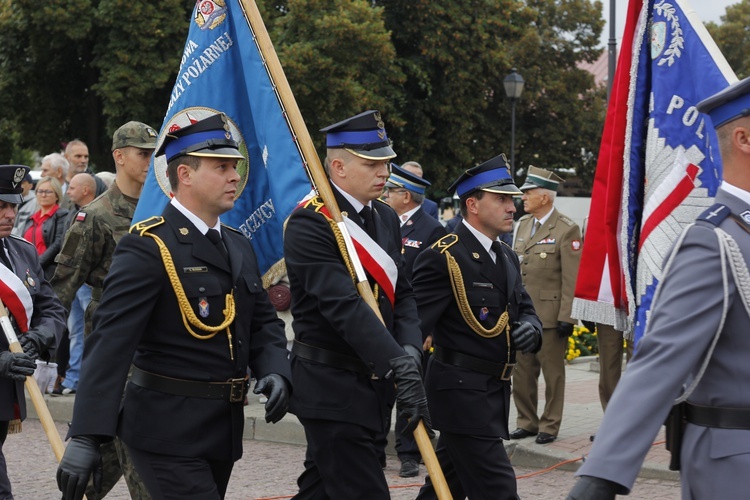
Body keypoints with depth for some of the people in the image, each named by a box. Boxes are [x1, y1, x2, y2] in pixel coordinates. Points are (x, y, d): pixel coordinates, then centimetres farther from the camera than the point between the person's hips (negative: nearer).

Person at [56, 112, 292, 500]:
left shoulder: (238, 246, 12)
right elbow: (110, 342, -22)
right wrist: (85, 436, -29)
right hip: (168, 430, -8)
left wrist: (275, 371, -6)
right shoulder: (147, 248, -14)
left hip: (224, 427, 8)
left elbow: (263, 321, 17)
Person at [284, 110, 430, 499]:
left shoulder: (385, 218, 11)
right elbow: (343, 305, -25)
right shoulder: (309, 225, -16)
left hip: (373, 381, 8)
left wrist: (409, 351, -12)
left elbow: (402, 295, 8)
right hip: (332, 387, -8)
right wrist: (399, 367, -32)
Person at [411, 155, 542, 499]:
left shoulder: (506, 257, 14)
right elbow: (414, 319, -20)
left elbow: (525, 309, 18)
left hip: (493, 390, 9)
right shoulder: (443, 257, -14)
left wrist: (529, 327, -5)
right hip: (462, 390, -9)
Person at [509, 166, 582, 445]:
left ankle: (549, 426, 13)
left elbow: (572, 278, -12)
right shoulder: (523, 224, 12)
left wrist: (566, 317, -16)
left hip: (550, 314, -7)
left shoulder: (566, 230, -10)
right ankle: (527, 422, 21)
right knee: (521, 372, 10)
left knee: (552, 373, 4)